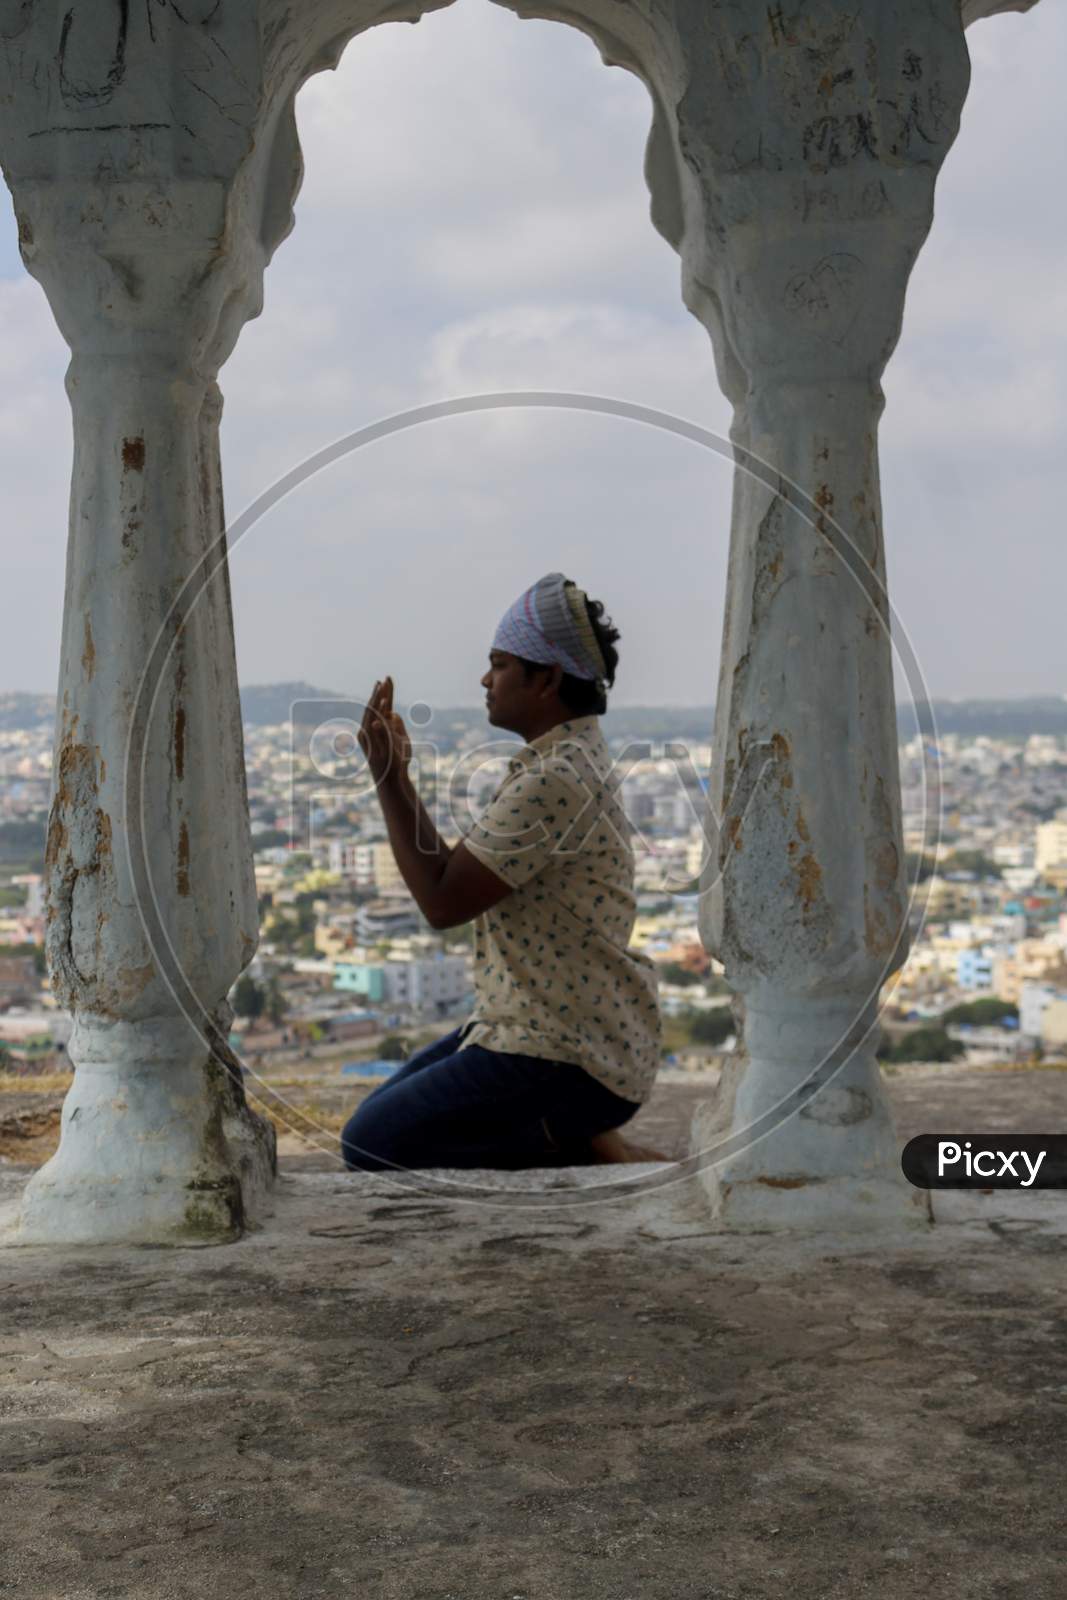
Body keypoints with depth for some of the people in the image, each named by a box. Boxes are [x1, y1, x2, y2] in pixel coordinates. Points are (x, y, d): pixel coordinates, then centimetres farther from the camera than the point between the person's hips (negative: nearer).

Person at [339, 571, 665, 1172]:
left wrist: (389, 780, -13)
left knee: (371, 1144, -9)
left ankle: (580, 1147, -5)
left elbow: (443, 901, -21)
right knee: (385, 1113, 19)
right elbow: (459, 875, 14)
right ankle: (577, 1141, 9)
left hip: (567, 1058, -11)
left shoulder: (556, 781, -24)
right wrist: (399, 777, 10)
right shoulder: (569, 759, 10)